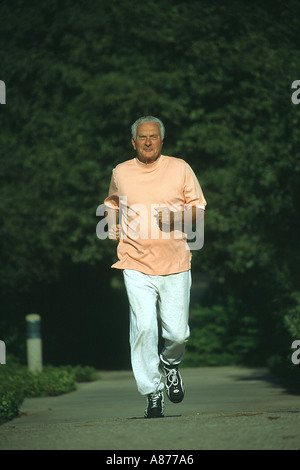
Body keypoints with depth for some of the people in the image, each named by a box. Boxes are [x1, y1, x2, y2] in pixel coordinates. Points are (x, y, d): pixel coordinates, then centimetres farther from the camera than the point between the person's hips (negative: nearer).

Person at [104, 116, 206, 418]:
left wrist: (176, 217, -13)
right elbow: (112, 203, 29)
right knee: (144, 327, -15)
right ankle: (152, 393, -7)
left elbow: (199, 208, 6)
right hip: (136, 265, 0)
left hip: (175, 265, 0)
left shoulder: (180, 169, 3)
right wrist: (114, 230, 14)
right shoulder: (120, 173, 8)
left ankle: (170, 364, 34)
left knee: (177, 333, -1)